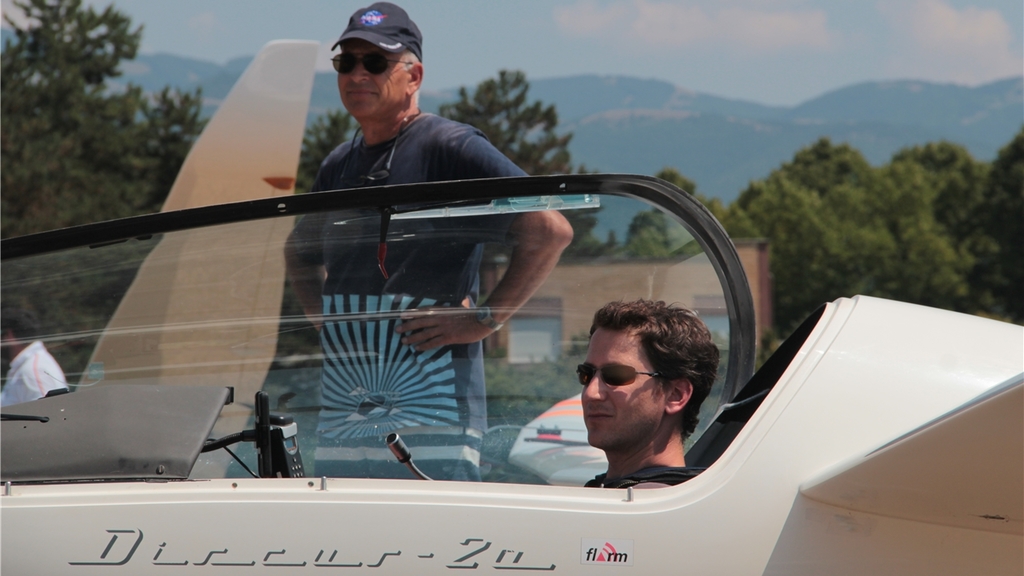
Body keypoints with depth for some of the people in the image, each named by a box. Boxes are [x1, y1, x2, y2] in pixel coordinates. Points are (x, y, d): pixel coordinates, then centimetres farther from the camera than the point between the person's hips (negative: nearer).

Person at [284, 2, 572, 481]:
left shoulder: (450, 148, -5)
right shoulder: (338, 166, 18)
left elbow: (551, 231, -14)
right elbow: (300, 253, 37)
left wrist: (484, 319, -13)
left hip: (432, 414, -7)